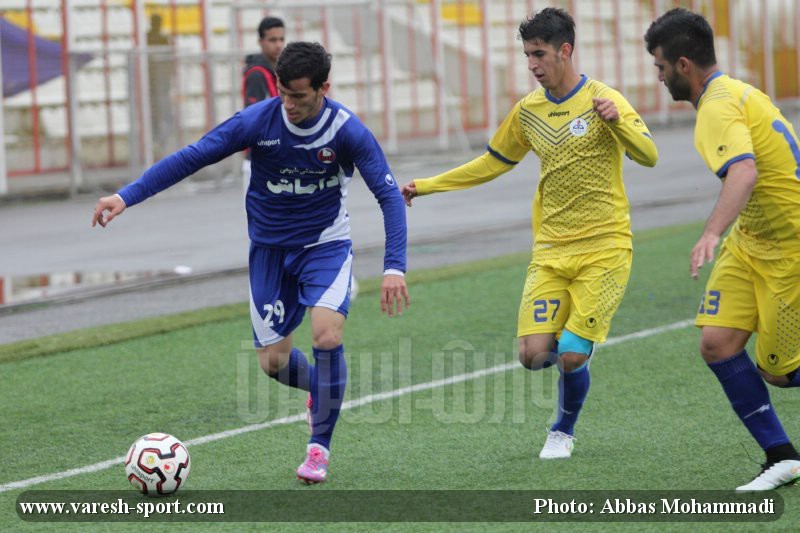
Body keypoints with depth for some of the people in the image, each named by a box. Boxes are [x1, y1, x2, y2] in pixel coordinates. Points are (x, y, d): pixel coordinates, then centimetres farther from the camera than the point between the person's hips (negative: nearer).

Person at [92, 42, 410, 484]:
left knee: (327, 336, -24)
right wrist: (126, 196, -22)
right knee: (273, 362, 0)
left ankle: (319, 447, -5)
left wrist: (394, 267, -28)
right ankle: (320, 388, 38)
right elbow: (191, 157, -14)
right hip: (270, 248, 2)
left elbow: (389, 194, -18)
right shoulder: (257, 121, -17)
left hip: (326, 244, -2)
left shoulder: (346, 130, -19)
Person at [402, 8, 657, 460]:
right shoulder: (528, 112, 8)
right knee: (534, 353, -10)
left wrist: (617, 120, -34)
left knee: (571, 357, -10)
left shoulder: (602, 100, -7)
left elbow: (649, 156, -16)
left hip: (604, 250, -4)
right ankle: (578, 347, 27)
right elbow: (492, 164, 21)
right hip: (551, 252, 4)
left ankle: (564, 431, 19)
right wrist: (427, 186, 19)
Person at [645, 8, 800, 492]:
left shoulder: (719, 107, -23)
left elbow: (744, 171, -41)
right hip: (750, 243, 9)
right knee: (718, 343, -5)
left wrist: (713, 233, -54)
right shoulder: (737, 92, 9)